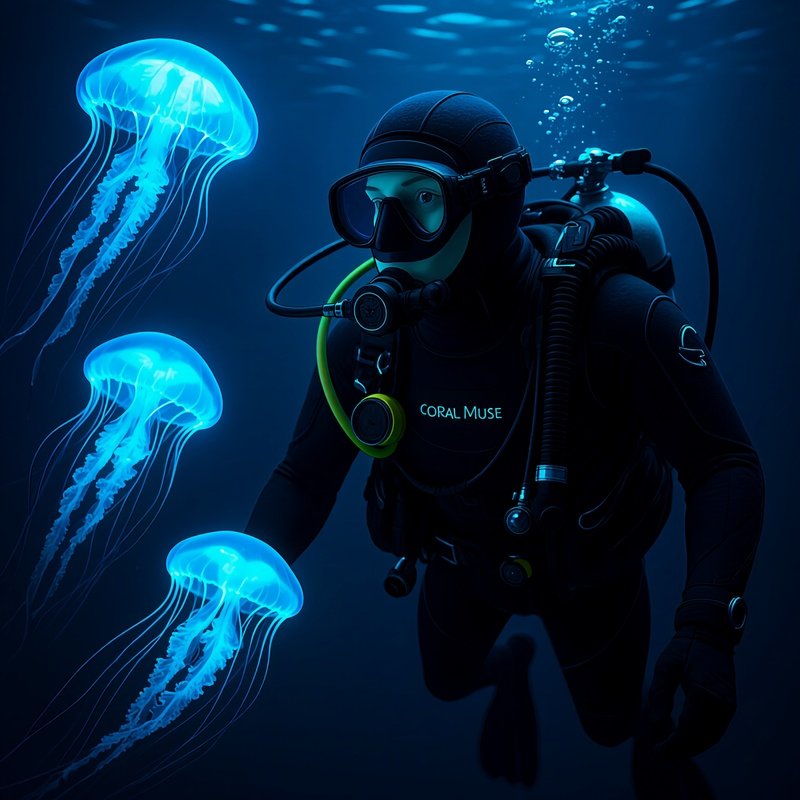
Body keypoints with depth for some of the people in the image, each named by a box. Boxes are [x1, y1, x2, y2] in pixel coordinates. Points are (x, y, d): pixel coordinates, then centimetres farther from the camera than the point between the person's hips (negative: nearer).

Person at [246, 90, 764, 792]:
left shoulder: (614, 318, -38)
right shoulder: (368, 336, -27)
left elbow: (726, 467, -32)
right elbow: (304, 478, -15)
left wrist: (709, 629, -45)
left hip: (588, 568, -2)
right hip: (463, 562, 3)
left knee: (612, 724, 22)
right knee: (448, 683, 27)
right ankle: (510, 668, 62)